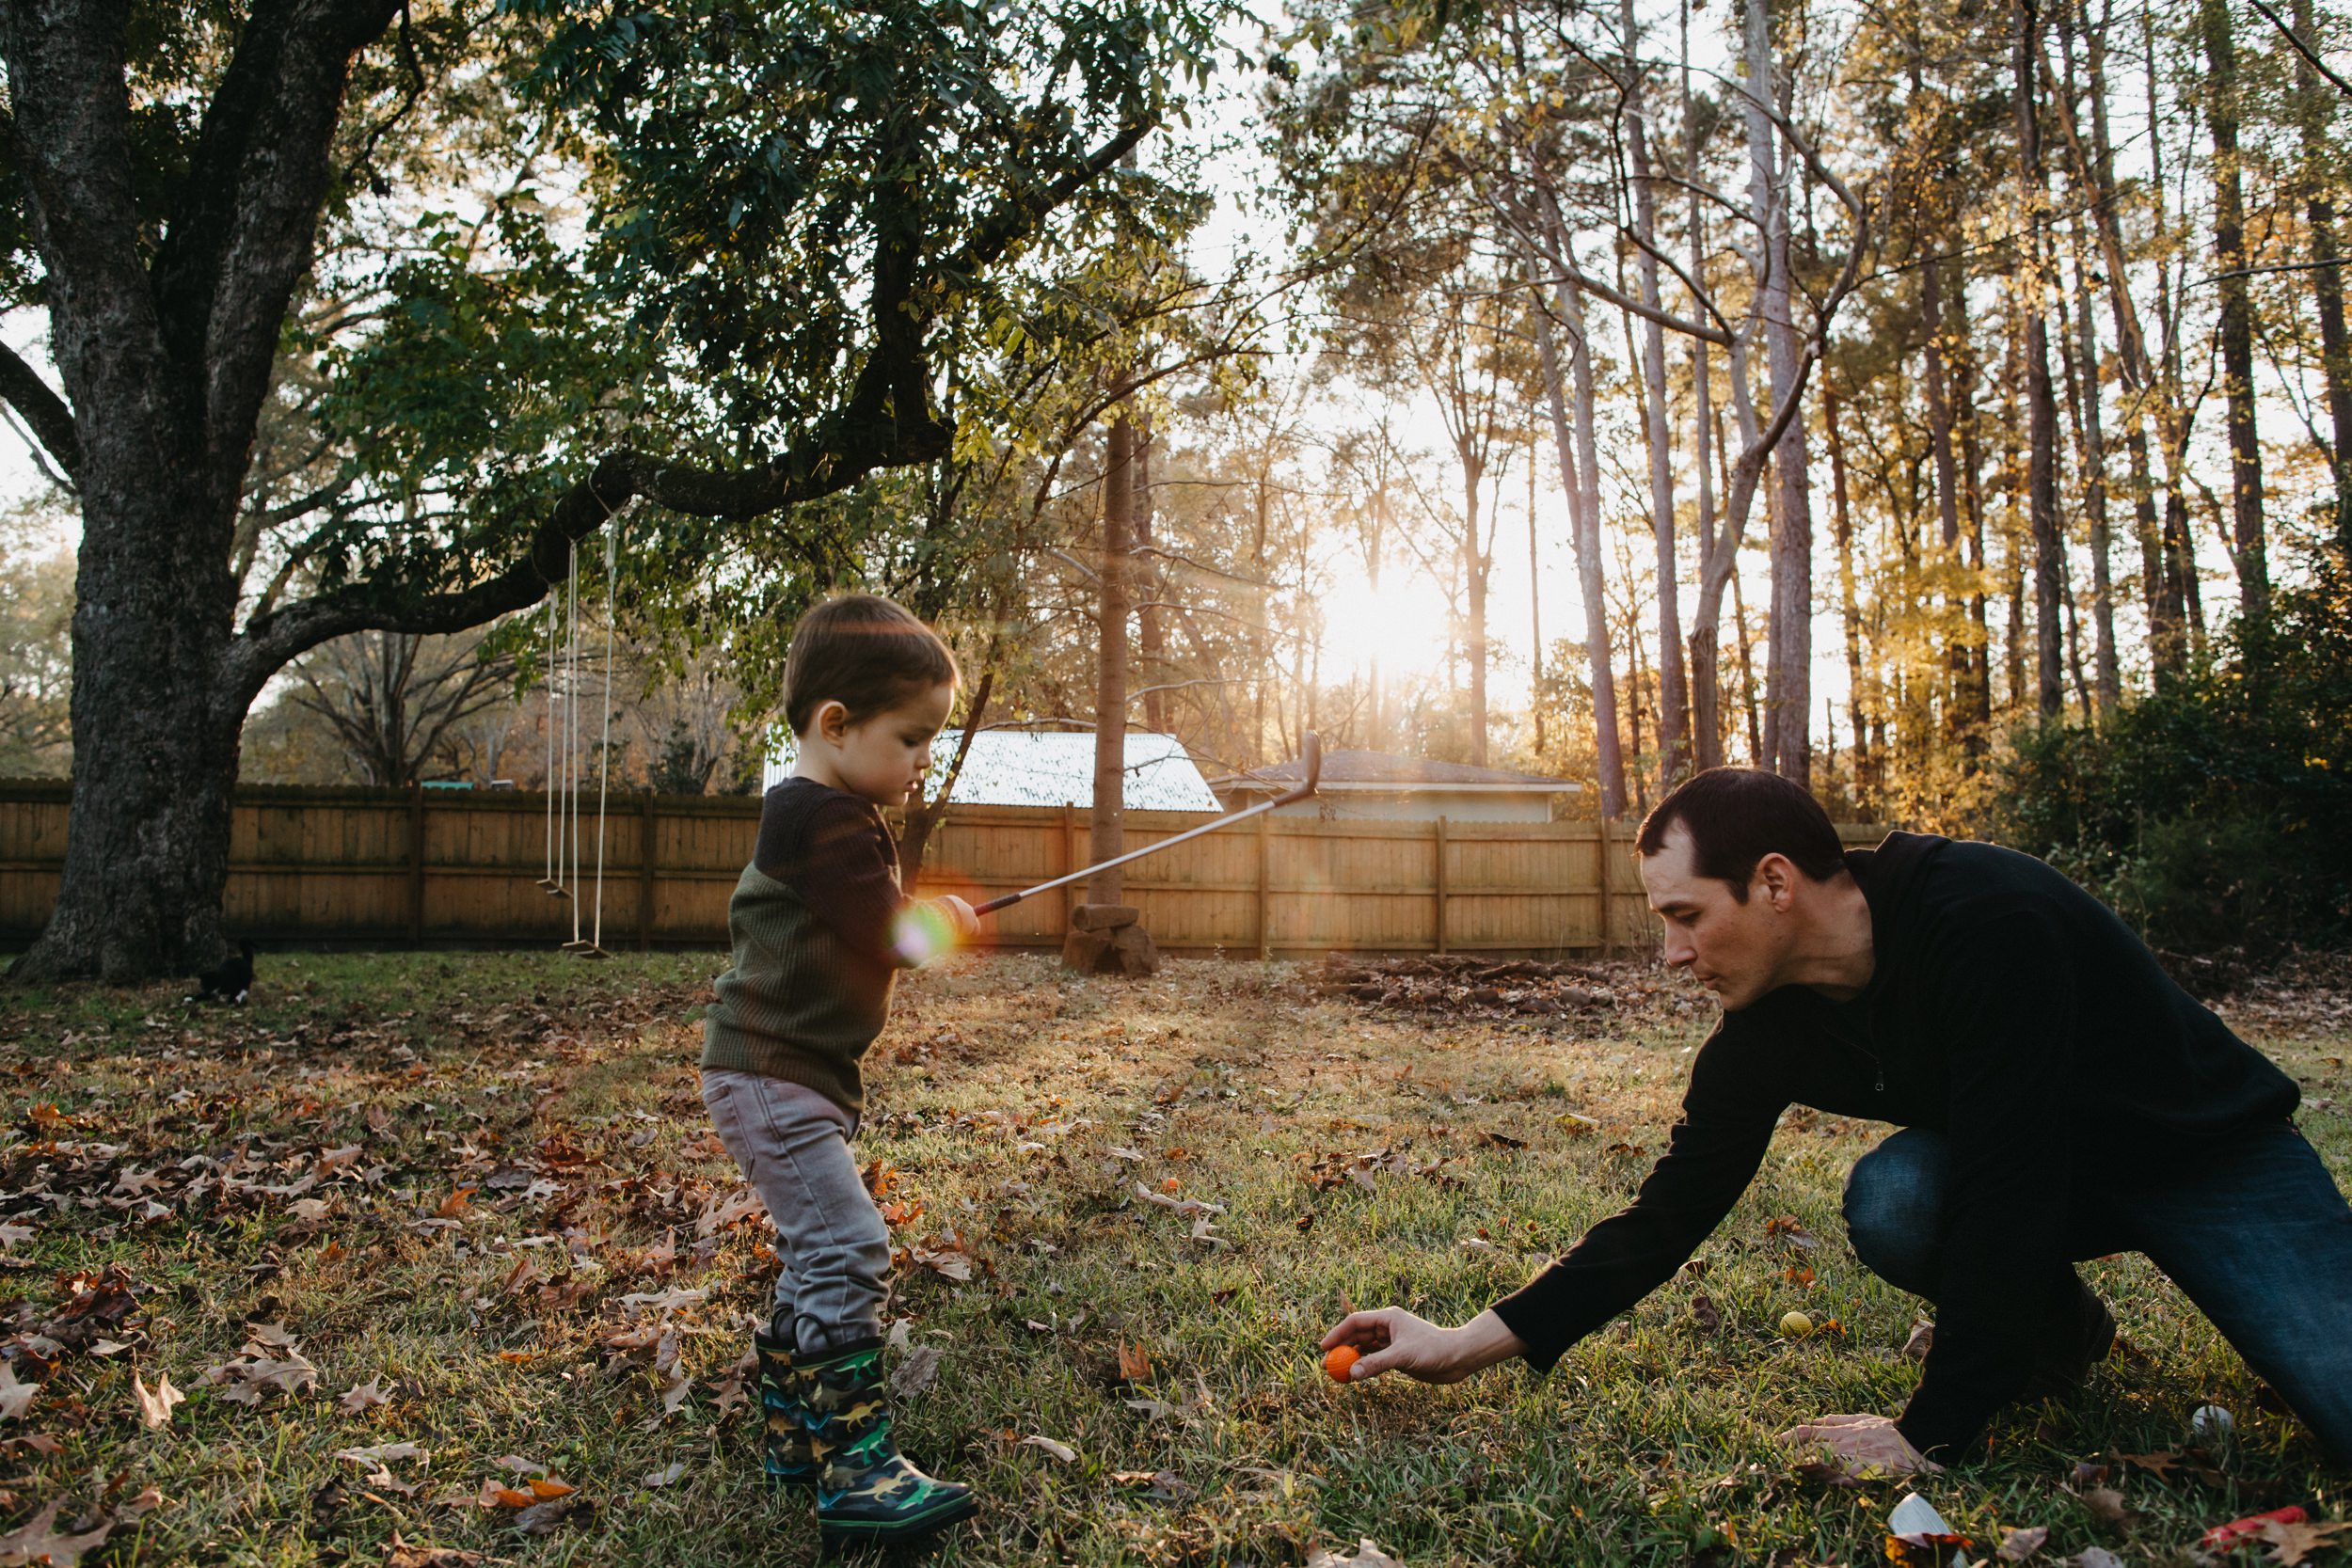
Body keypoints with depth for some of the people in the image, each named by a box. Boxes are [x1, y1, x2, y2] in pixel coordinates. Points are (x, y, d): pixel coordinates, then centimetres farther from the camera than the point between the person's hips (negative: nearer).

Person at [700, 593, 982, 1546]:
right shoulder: (828, 820, -19)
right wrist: (940, 924, -4)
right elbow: (887, 940, -24)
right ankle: (857, 1471, -12)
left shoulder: (807, 814, 15)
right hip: (772, 1076, -11)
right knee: (848, 1247, -15)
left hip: (803, 1075, 11)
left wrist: (912, 926, 8)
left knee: (816, 1254, 16)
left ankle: (796, 1436, 27)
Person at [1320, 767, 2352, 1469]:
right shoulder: (1767, 1025, -15)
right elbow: (1672, 1209, -10)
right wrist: (1469, 1344, -14)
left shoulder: (1986, 920, -35)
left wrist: (1931, 1432, -30)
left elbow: (2004, 1185, -36)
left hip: (2212, 1152, -4)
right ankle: (2056, 1335, 2)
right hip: (2036, 1177, 5)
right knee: (1890, 1199, -27)